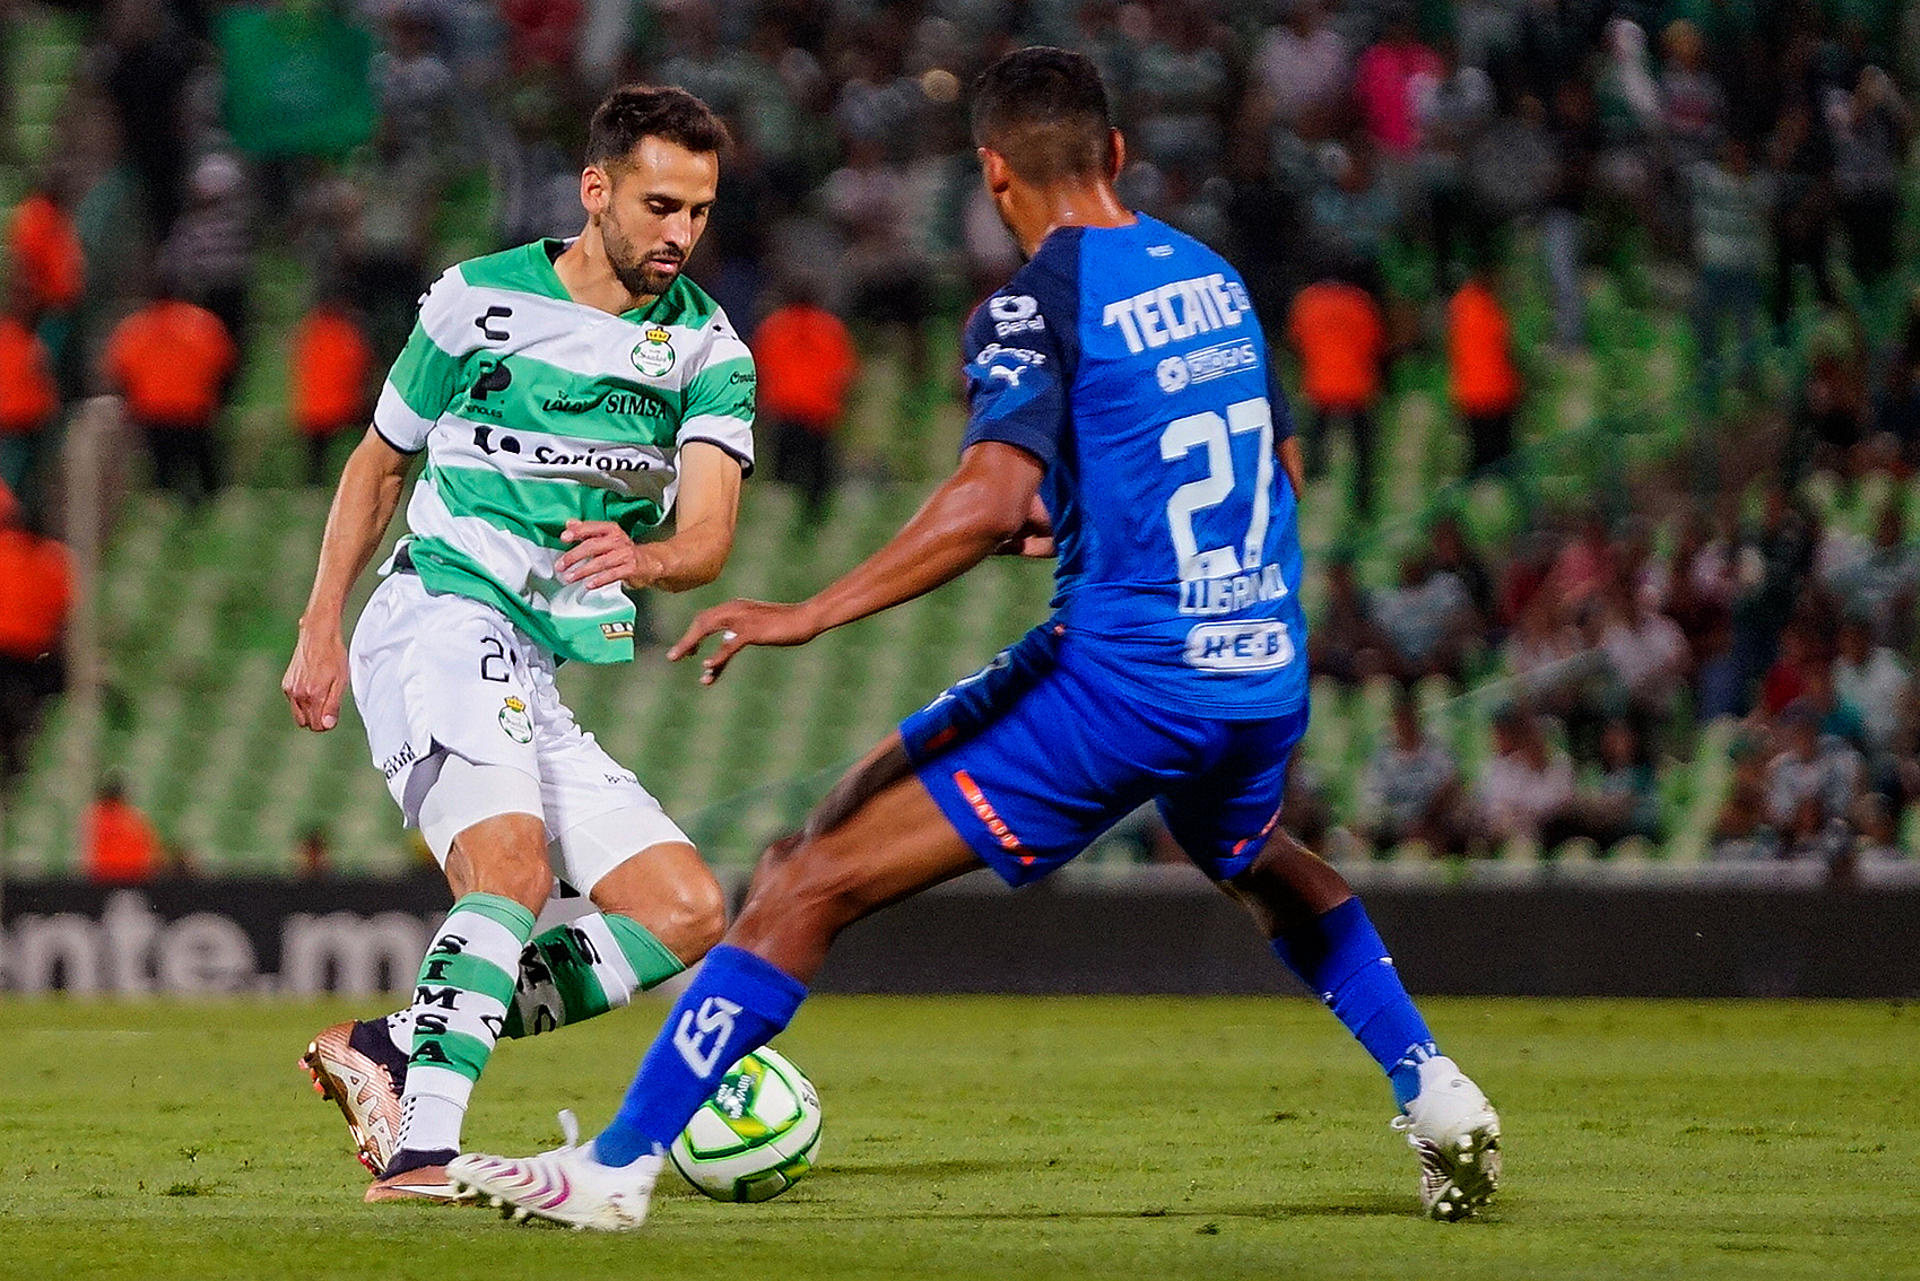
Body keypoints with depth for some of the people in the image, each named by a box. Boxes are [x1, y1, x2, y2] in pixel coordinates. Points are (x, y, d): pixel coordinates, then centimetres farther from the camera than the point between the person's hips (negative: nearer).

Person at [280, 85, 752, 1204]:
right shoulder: (478, 302, 0)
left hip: (543, 680, 6)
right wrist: (321, 631, 10)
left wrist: (643, 557, -33)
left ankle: (385, 1051, -5)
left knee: (690, 916, -2)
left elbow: (710, 534, -10)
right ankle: (419, 1156, -40)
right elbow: (380, 463, 14)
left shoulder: (711, 350, 6)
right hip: (441, 619, -6)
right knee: (514, 867, -30)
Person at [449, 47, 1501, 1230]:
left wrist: (812, 614, -20)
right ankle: (1437, 1098, 31)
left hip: (1120, 678, -7)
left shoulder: (1037, 307, -9)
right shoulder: (1214, 277, 13)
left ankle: (615, 1168, -10)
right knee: (1260, 862, 40)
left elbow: (991, 498, -23)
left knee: (812, 882, -5)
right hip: (1266, 677, 7)